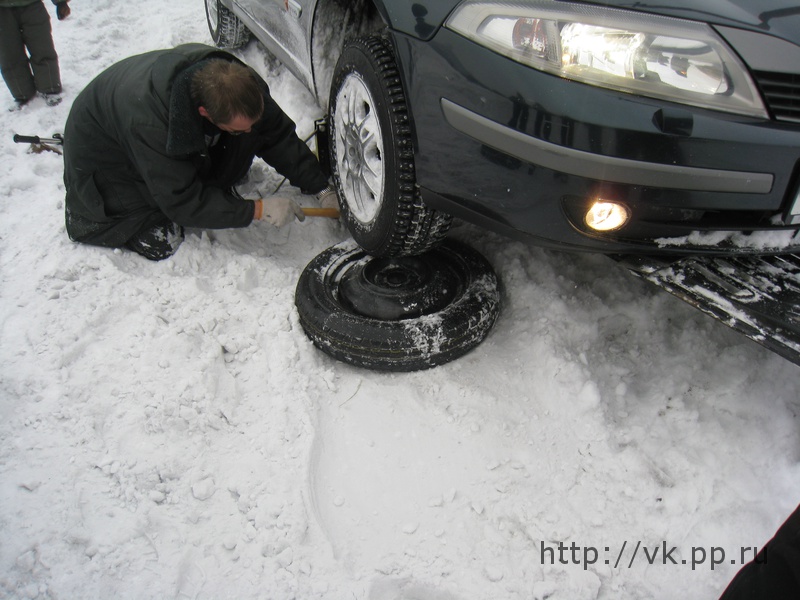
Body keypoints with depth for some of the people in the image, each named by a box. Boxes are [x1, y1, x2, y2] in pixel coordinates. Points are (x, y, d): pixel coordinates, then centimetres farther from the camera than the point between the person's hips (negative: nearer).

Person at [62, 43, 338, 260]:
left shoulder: (239, 81, -28)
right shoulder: (147, 122, -42)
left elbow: (279, 135, -15)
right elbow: (183, 201, -33)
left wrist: (321, 188, -19)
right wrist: (258, 209, -35)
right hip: (103, 151, -5)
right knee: (161, 243, -17)